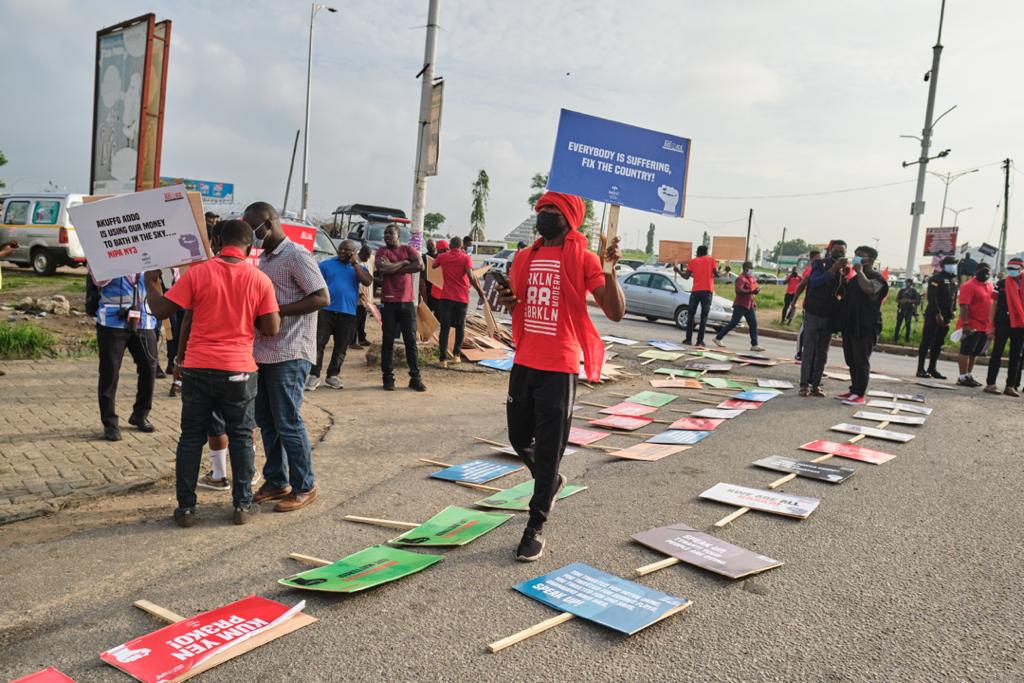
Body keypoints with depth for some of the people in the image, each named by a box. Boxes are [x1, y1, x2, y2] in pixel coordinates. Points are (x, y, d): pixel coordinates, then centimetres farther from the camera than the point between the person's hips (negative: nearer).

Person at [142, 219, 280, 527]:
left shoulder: (197, 273, -5)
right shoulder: (259, 279, -4)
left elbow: (161, 310, -4)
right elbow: (272, 329, -4)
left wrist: (150, 282, 13)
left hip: (198, 368, 1)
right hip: (239, 371, 0)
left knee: (191, 438, 11)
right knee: (241, 438, 12)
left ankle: (186, 507, 15)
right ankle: (242, 504, 16)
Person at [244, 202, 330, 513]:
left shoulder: (297, 256, -10)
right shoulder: (264, 259, 17)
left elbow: (322, 297, -17)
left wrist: (277, 310, -21)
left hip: (289, 354, -9)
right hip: (264, 352, 9)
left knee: (288, 422, -3)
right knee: (266, 420, 13)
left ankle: (304, 487, 9)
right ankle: (276, 481, 25)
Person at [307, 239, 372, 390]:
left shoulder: (358, 268, 10)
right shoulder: (326, 264, 5)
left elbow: (368, 282, -9)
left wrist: (354, 263, -8)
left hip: (348, 314, 2)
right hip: (326, 311, -2)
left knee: (341, 347, 8)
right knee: (318, 343, -5)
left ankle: (333, 375, 20)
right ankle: (314, 375, 1)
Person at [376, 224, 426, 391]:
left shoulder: (408, 249, 8)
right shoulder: (382, 251, 3)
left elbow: (420, 265, -11)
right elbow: (383, 268, -17)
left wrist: (395, 268, -10)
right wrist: (404, 262, -8)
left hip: (407, 301, 1)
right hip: (388, 302, -1)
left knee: (411, 340, 3)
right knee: (388, 340, 3)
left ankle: (415, 378, 8)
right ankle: (388, 377, 10)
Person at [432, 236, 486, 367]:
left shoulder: (442, 257, 4)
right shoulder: (466, 258, -4)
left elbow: (433, 266, 25)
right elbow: (471, 276, -16)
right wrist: (480, 290, -6)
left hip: (446, 297, 1)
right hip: (462, 298, -1)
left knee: (444, 328, 2)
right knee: (460, 327, 16)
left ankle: (443, 358, -4)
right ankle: (456, 354, 15)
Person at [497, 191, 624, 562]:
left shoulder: (582, 259, -6)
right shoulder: (525, 258, 11)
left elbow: (615, 313, -12)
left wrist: (610, 269, -24)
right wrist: (507, 300, 2)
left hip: (559, 370, -6)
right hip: (523, 365, 6)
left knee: (548, 450, 0)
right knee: (519, 438, 17)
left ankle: (535, 528, 14)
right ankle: (551, 482, 46)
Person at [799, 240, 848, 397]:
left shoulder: (843, 269, 7)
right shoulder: (819, 264, -4)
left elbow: (844, 293, 1)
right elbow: (814, 282, -22)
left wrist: (845, 275, -14)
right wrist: (833, 269, -28)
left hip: (830, 316, 4)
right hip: (813, 313, -4)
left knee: (822, 353, 3)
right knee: (808, 351, -4)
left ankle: (815, 385, 5)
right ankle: (804, 385, -3)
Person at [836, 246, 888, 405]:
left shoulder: (876, 277, -7)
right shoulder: (856, 277, 20)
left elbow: (868, 288, -30)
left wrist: (860, 271, -18)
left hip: (866, 327, -9)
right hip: (851, 325, 9)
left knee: (861, 361, -7)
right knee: (851, 360, 11)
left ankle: (860, 394, -5)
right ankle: (853, 390, 19)